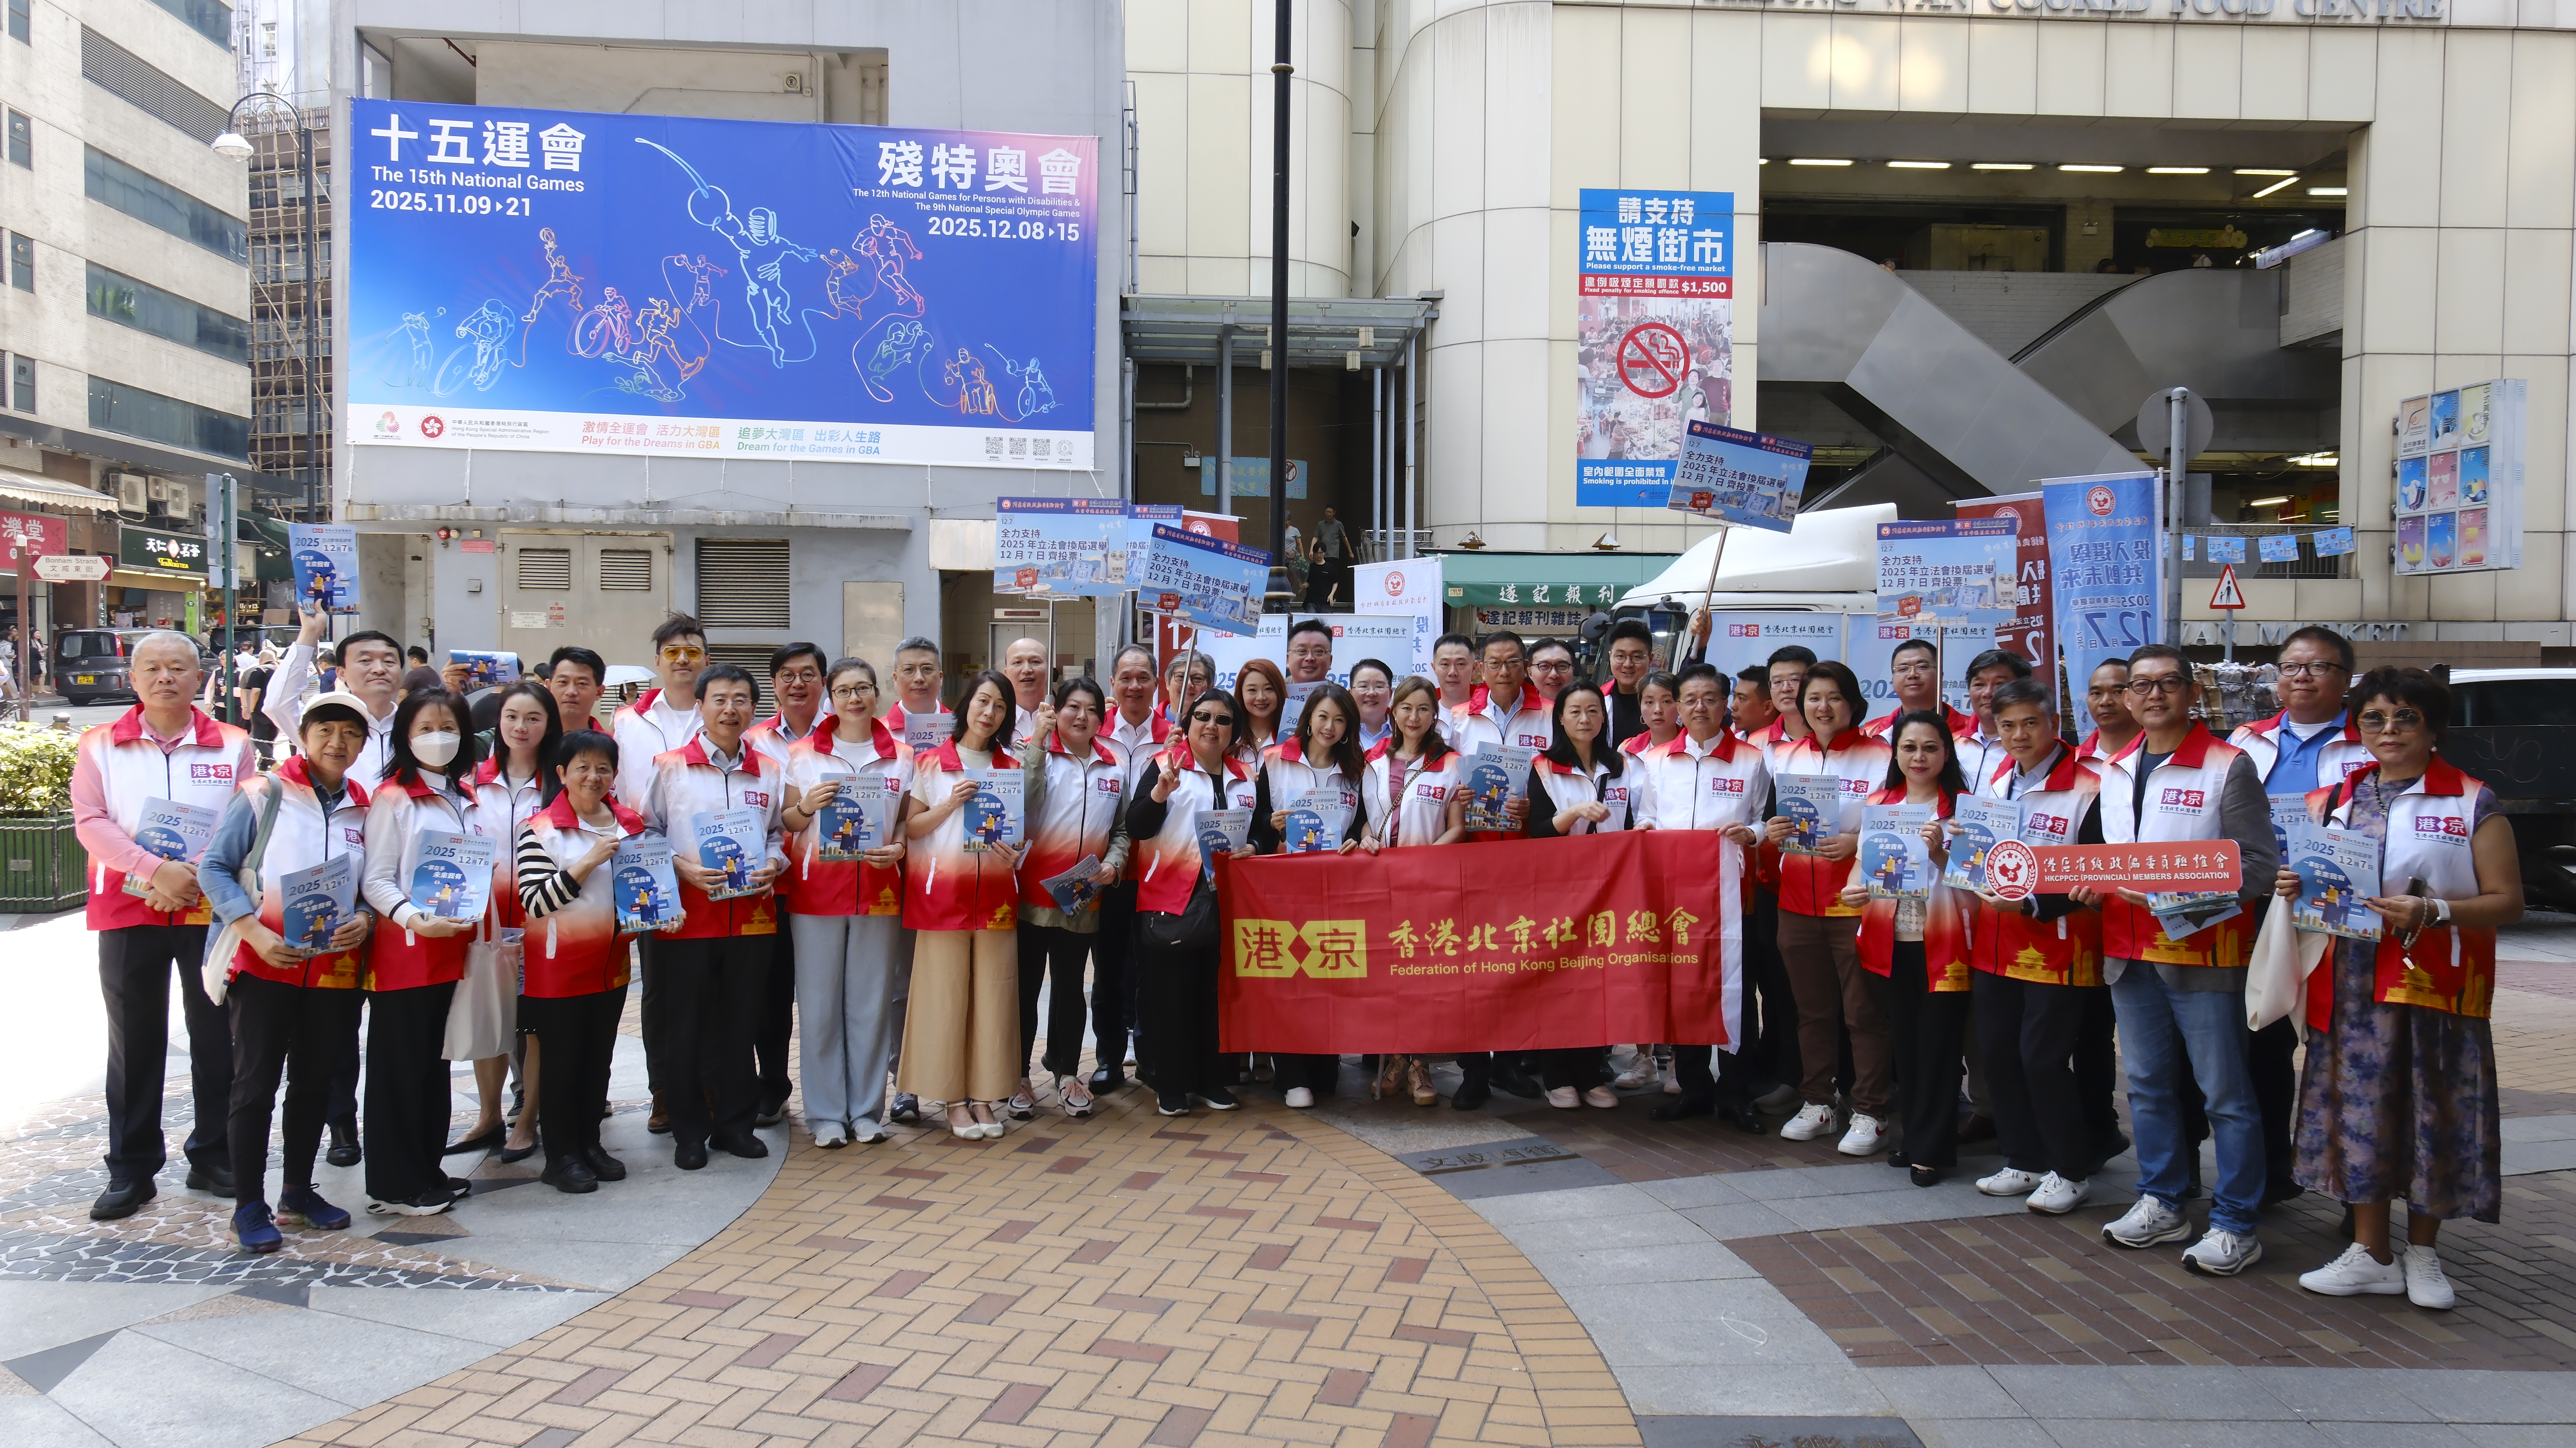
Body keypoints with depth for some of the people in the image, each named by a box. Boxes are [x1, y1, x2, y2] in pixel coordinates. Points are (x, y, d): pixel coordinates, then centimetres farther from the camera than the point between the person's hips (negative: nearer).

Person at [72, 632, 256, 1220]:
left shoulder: (232, 745, 4)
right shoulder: (101, 745, 4)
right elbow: (90, 822, -5)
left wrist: (197, 875, -14)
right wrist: (156, 870, -18)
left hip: (212, 908, 0)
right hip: (129, 908, 0)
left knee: (218, 1037, 5)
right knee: (134, 1041, 7)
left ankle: (213, 1159, 18)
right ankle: (131, 1170, 16)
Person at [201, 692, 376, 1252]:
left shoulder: (364, 808, 8)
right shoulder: (265, 794, -4)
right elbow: (215, 868, -7)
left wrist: (364, 919, -9)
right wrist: (255, 932, -17)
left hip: (334, 967, 4)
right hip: (264, 963, -4)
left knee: (315, 1080, 12)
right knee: (256, 1083, 0)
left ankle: (297, 1192, 26)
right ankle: (249, 1206, 9)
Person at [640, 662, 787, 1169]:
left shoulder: (768, 771, 10)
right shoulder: (669, 767, 1)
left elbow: (782, 832, 16)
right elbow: (646, 833, 2)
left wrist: (774, 864, -3)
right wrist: (681, 867, -13)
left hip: (752, 913, 3)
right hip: (688, 914, -2)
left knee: (741, 1022, 9)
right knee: (685, 1025, 3)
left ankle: (735, 1122, 22)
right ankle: (689, 1131, 15)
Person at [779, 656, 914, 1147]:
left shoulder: (901, 755, 9)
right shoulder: (803, 754, 5)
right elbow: (785, 822, 7)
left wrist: (899, 848, -7)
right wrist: (808, 807, -13)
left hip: (878, 890, 1)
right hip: (816, 890, -1)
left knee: (872, 1002, 4)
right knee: (820, 1003, 1)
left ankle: (867, 1110, 15)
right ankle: (826, 1113, 12)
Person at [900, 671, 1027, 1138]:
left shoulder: (1011, 768, 13)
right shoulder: (930, 763, 5)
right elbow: (910, 827, 2)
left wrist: (1016, 854, -5)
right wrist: (950, 805, -13)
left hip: (995, 894, 2)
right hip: (943, 893, -2)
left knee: (993, 994, 2)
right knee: (946, 994, -2)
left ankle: (984, 1097, 11)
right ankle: (954, 1100, 8)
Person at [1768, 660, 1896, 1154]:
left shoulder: (1880, 756, -4)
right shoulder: (1787, 757, 12)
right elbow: (1775, 822, 20)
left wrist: (1858, 844, -20)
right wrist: (1772, 832, -2)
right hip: (1798, 902, 5)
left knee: (1865, 1012, 0)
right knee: (1812, 1010, 13)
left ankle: (1870, 1113, 10)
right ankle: (1817, 1104, 24)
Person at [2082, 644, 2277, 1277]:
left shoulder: (2228, 766, -6)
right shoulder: (2115, 771, 12)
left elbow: (2260, 867, -10)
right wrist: (2095, 883, 1)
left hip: (2202, 951, -6)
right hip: (2130, 952, 6)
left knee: (2225, 1094, 0)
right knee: (2148, 1085, 14)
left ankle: (2235, 1225, 9)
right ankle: (2162, 1205, 26)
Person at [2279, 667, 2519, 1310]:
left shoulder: (2473, 803, -1)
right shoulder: (2333, 800, 11)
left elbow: (2507, 901, -6)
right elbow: (2309, 879, 21)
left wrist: (2432, 912, -21)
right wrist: (2293, 888, -2)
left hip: (2437, 986, -3)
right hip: (2352, 985, 3)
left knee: (2433, 1115, 3)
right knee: (2359, 1108, 5)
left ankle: (2423, 1255, 21)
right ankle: (2371, 1253, 17)